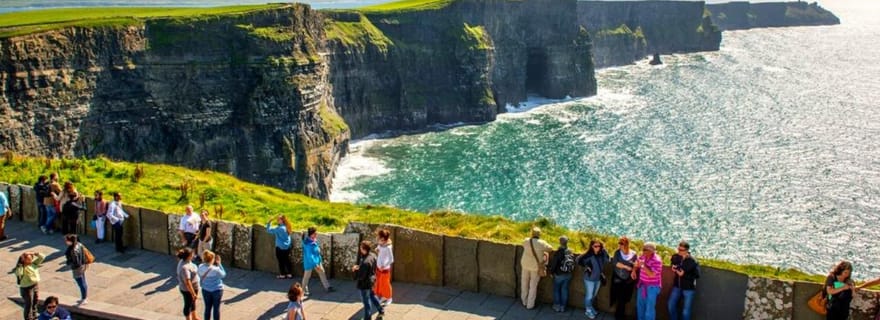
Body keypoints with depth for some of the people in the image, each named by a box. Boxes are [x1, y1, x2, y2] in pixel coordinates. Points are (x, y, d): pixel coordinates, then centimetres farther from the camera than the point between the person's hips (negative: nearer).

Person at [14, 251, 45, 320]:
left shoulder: (34, 263, -6)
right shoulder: (21, 267, -23)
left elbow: (42, 257, -7)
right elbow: (18, 273, -44)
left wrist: (33, 253, -19)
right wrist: (20, 263, -40)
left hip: (36, 285, 7)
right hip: (26, 288, -7)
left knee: (35, 301, 23)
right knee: (29, 304, 6)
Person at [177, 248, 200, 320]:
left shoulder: (184, 261, -5)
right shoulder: (184, 267, -35)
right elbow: (187, 283, -32)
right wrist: (193, 294, -25)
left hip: (193, 287, 10)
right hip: (187, 290, -10)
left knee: (193, 302, 28)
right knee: (188, 305, 13)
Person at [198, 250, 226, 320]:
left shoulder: (200, 267, -13)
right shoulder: (215, 269, -27)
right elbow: (223, 275, -8)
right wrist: (219, 264, -8)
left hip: (205, 290, 5)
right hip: (216, 290, -5)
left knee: (207, 308, 17)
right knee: (216, 308, 10)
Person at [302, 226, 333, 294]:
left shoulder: (314, 241, -2)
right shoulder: (308, 243, -28)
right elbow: (309, 255, -29)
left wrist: (320, 260, 16)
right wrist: (315, 265, -28)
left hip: (317, 260, 8)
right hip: (310, 262, -8)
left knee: (322, 273, 13)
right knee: (307, 276, 9)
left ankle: (327, 287, 22)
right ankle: (304, 290, 27)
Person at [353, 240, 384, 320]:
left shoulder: (365, 262, -35)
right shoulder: (373, 256, -8)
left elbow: (361, 276, -29)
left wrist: (355, 270, -11)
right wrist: (358, 267, -6)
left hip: (364, 283, -8)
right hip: (371, 280, 8)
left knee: (366, 301, 11)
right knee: (372, 296, 29)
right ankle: (381, 311, 41)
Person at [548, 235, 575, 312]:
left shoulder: (558, 252, -21)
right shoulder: (571, 252, -6)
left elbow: (553, 263, -15)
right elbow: (573, 263, 1)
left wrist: (551, 272, 0)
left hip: (558, 274, -4)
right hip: (568, 275, 4)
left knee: (556, 290, 13)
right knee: (564, 290, 14)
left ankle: (557, 306, 18)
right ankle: (563, 306, 21)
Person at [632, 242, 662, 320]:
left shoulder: (657, 261, -23)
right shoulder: (643, 256, -2)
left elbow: (652, 274, -30)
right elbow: (637, 263, 18)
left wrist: (643, 265, -33)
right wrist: (634, 271, 1)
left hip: (652, 287, -8)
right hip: (642, 285, 8)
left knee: (649, 307, -4)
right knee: (640, 304, 19)